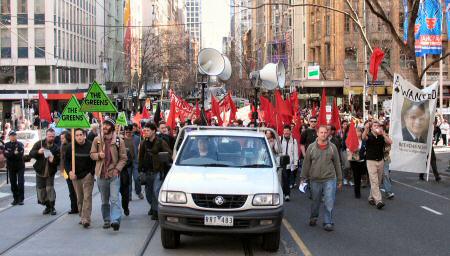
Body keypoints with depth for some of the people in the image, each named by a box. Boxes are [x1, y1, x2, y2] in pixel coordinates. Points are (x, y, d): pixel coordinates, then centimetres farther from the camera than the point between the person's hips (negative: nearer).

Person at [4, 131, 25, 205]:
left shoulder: (20, 144, -3)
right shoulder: (7, 145, 4)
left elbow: (20, 155, -16)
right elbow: (5, 155, -11)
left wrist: (10, 154, -17)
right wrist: (14, 153, -20)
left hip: (20, 166, -2)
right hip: (11, 167, 2)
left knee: (20, 183, -6)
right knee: (13, 184, 6)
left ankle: (21, 199, 1)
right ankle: (15, 199, 15)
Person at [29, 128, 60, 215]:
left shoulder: (56, 148, -5)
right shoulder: (39, 144, -3)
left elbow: (59, 161, -7)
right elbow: (31, 154, -9)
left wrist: (53, 160, -29)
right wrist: (38, 152, -28)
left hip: (50, 173, -2)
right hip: (40, 172, 2)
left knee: (50, 189, -13)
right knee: (41, 190, 6)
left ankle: (52, 207, 1)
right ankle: (47, 207, 23)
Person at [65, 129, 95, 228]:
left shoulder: (91, 146, -9)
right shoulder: (70, 147, 1)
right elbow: (66, 161, 10)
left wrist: (92, 172, -8)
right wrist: (70, 171, -5)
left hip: (87, 175, -4)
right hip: (75, 176, 4)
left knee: (87, 197, -11)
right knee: (79, 198, 12)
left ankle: (86, 219, -14)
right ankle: (82, 216, 24)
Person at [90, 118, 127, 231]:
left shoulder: (119, 141, -3)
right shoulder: (97, 140, 4)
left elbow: (123, 158, 0)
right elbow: (92, 154, 10)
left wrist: (117, 169, -12)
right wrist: (98, 155, -12)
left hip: (114, 174, -3)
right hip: (101, 174, 3)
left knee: (114, 198, -15)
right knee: (104, 200, 13)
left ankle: (115, 220, -21)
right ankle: (106, 220, 23)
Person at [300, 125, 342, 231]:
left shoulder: (332, 147, 0)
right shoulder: (311, 147, 1)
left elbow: (337, 164, 6)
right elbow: (306, 164, 5)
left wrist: (339, 179, 7)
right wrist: (303, 178, 4)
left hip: (329, 179, -1)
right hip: (315, 180, 1)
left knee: (329, 202, -6)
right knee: (315, 202, 15)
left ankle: (328, 222, 2)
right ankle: (313, 218, 35)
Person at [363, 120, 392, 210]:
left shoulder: (382, 136, 5)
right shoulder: (369, 136, -4)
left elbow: (390, 142, -11)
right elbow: (363, 137, -29)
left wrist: (383, 133, -20)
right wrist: (366, 128, -48)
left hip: (380, 161, 4)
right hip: (371, 161, -4)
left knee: (378, 182, 10)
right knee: (374, 181, -11)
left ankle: (371, 198, 27)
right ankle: (378, 201, -15)